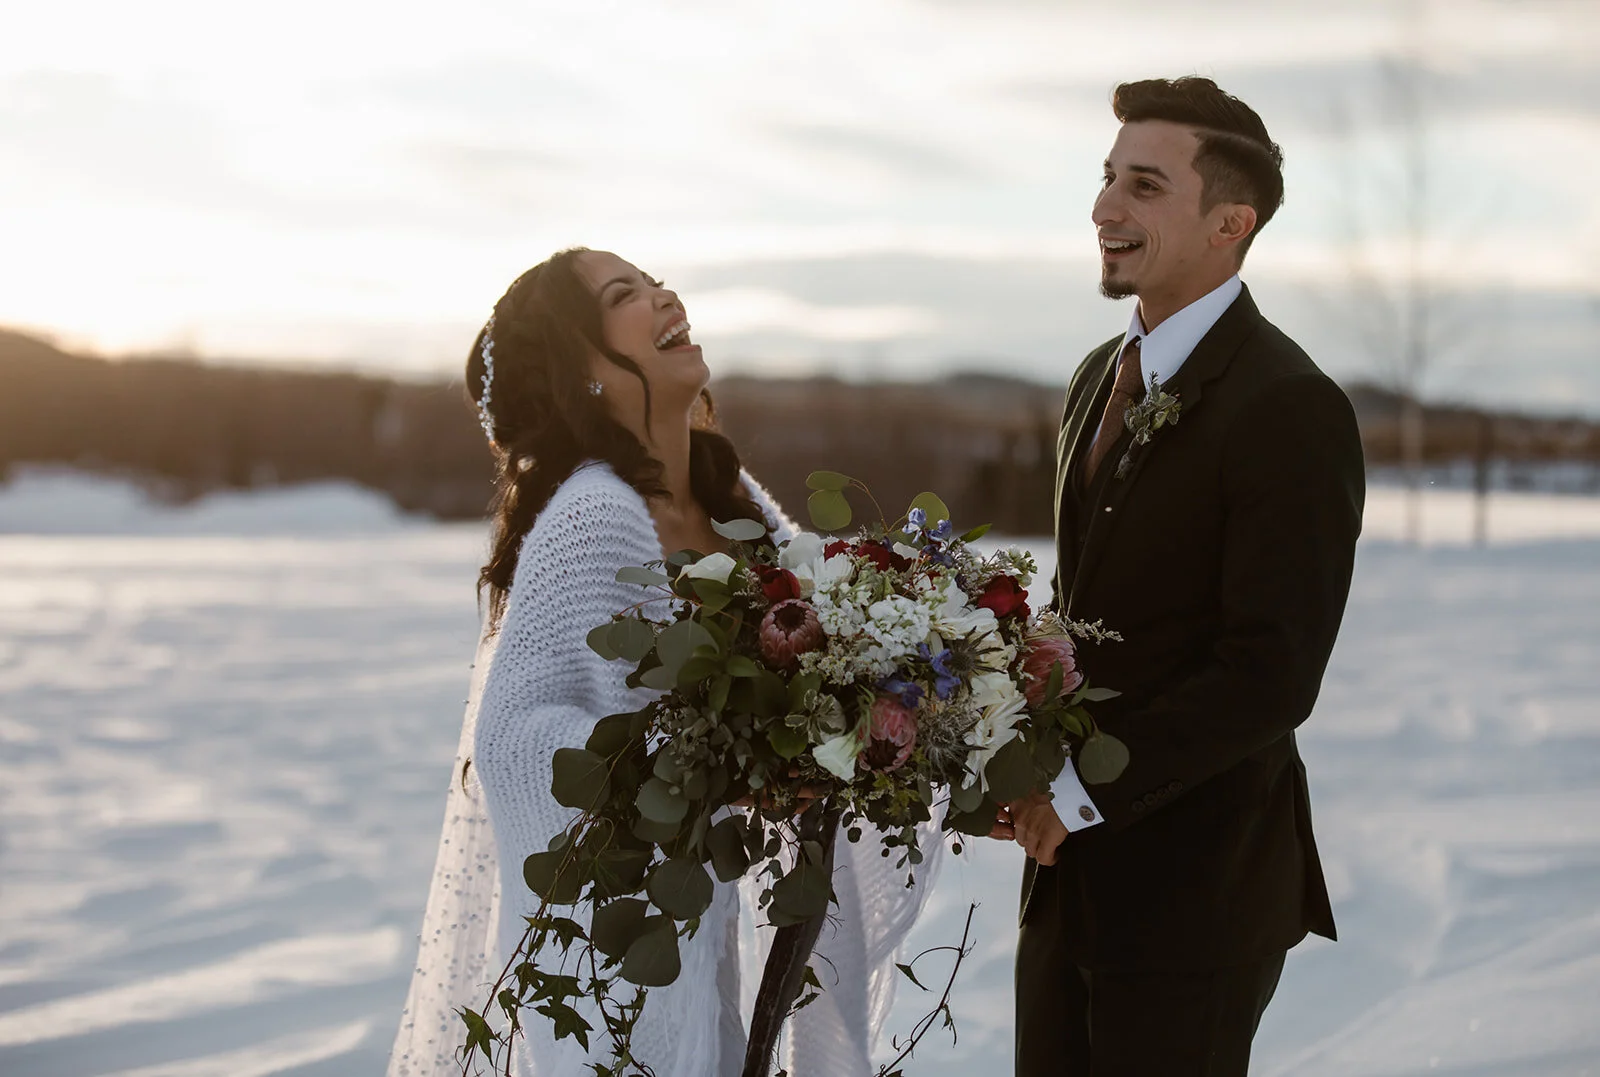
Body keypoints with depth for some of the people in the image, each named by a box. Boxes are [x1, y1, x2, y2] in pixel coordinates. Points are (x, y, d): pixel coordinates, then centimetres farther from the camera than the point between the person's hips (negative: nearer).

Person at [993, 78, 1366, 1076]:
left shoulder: (1291, 408, -17)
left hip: (1195, 883, -8)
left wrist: (1083, 793, -17)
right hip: (1073, 869, 8)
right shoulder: (1102, 377, 11)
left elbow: (1272, 674, -21)